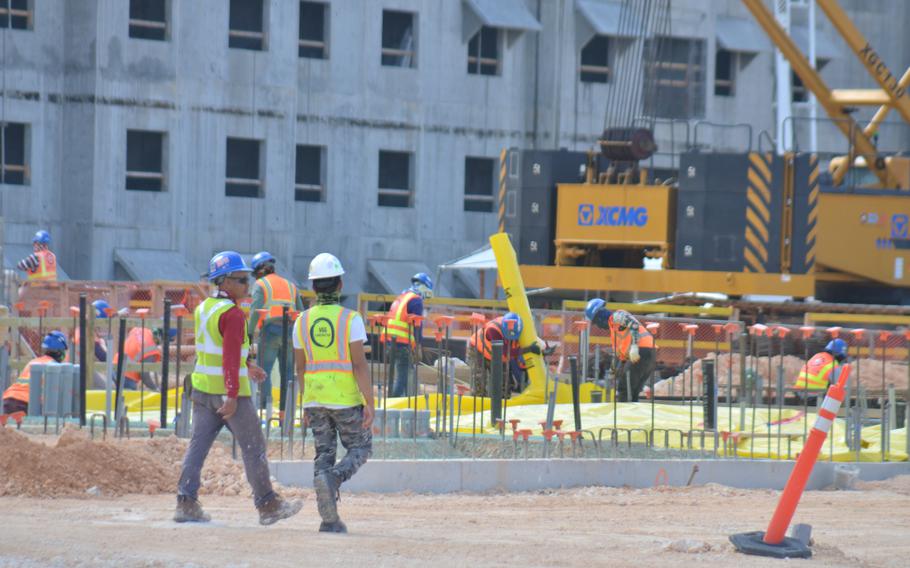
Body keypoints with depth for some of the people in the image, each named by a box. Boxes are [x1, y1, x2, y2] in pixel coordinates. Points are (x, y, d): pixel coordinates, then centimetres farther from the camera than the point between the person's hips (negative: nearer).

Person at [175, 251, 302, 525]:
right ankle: (267, 505, 7)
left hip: (202, 389, 8)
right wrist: (232, 396, -25)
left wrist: (247, 366, 32)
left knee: (198, 445, 6)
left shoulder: (204, 308, 11)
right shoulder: (232, 314, -17)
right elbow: (230, 357, -22)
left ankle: (186, 502, 0)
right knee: (253, 447, 2)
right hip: (229, 390, -8)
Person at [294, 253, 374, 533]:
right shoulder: (350, 319, -10)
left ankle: (329, 519, 0)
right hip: (346, 399, -4)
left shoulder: (302, 321, 4)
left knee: (323, 454, 9)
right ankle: (334, 477, -19)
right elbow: (359, 364, -14)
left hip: (315, 399, 4)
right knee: (360, 449, 12)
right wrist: (369, 403, -12)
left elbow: (300, 368, 10)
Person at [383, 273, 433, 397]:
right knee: (402, 377, -7)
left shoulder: (401, 297, 21)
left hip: (390, 340, 9)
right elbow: (417, 325, -13)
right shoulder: (416, 300, -7)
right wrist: (418, 346, -11)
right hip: (403, 344, -9)